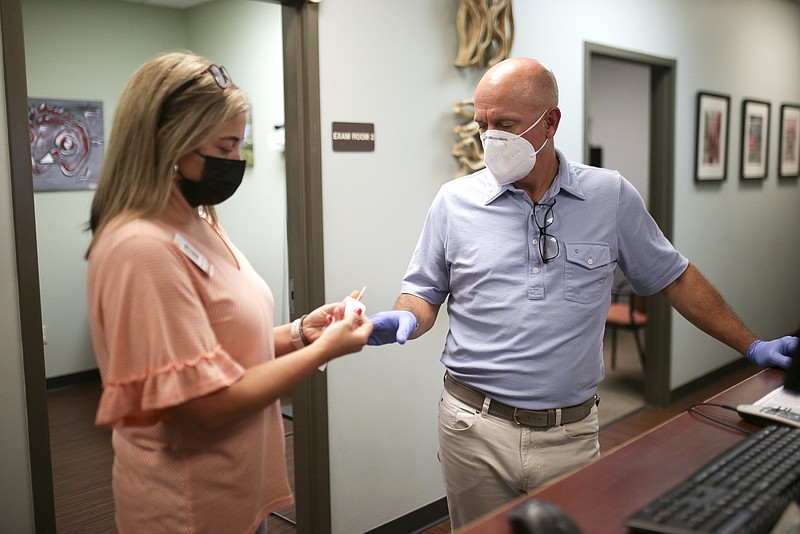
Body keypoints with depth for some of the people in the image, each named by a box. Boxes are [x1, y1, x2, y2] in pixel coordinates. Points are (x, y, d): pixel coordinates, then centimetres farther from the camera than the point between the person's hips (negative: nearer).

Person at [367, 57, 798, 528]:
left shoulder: (612, 197, 0)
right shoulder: (455, 202, -1)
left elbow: (674, 277, 10)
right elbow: (425, 293, 5)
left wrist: (751, 346, 11)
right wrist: (404, 321, -17)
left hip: (571, 432, 1)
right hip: (476, 429, 0)